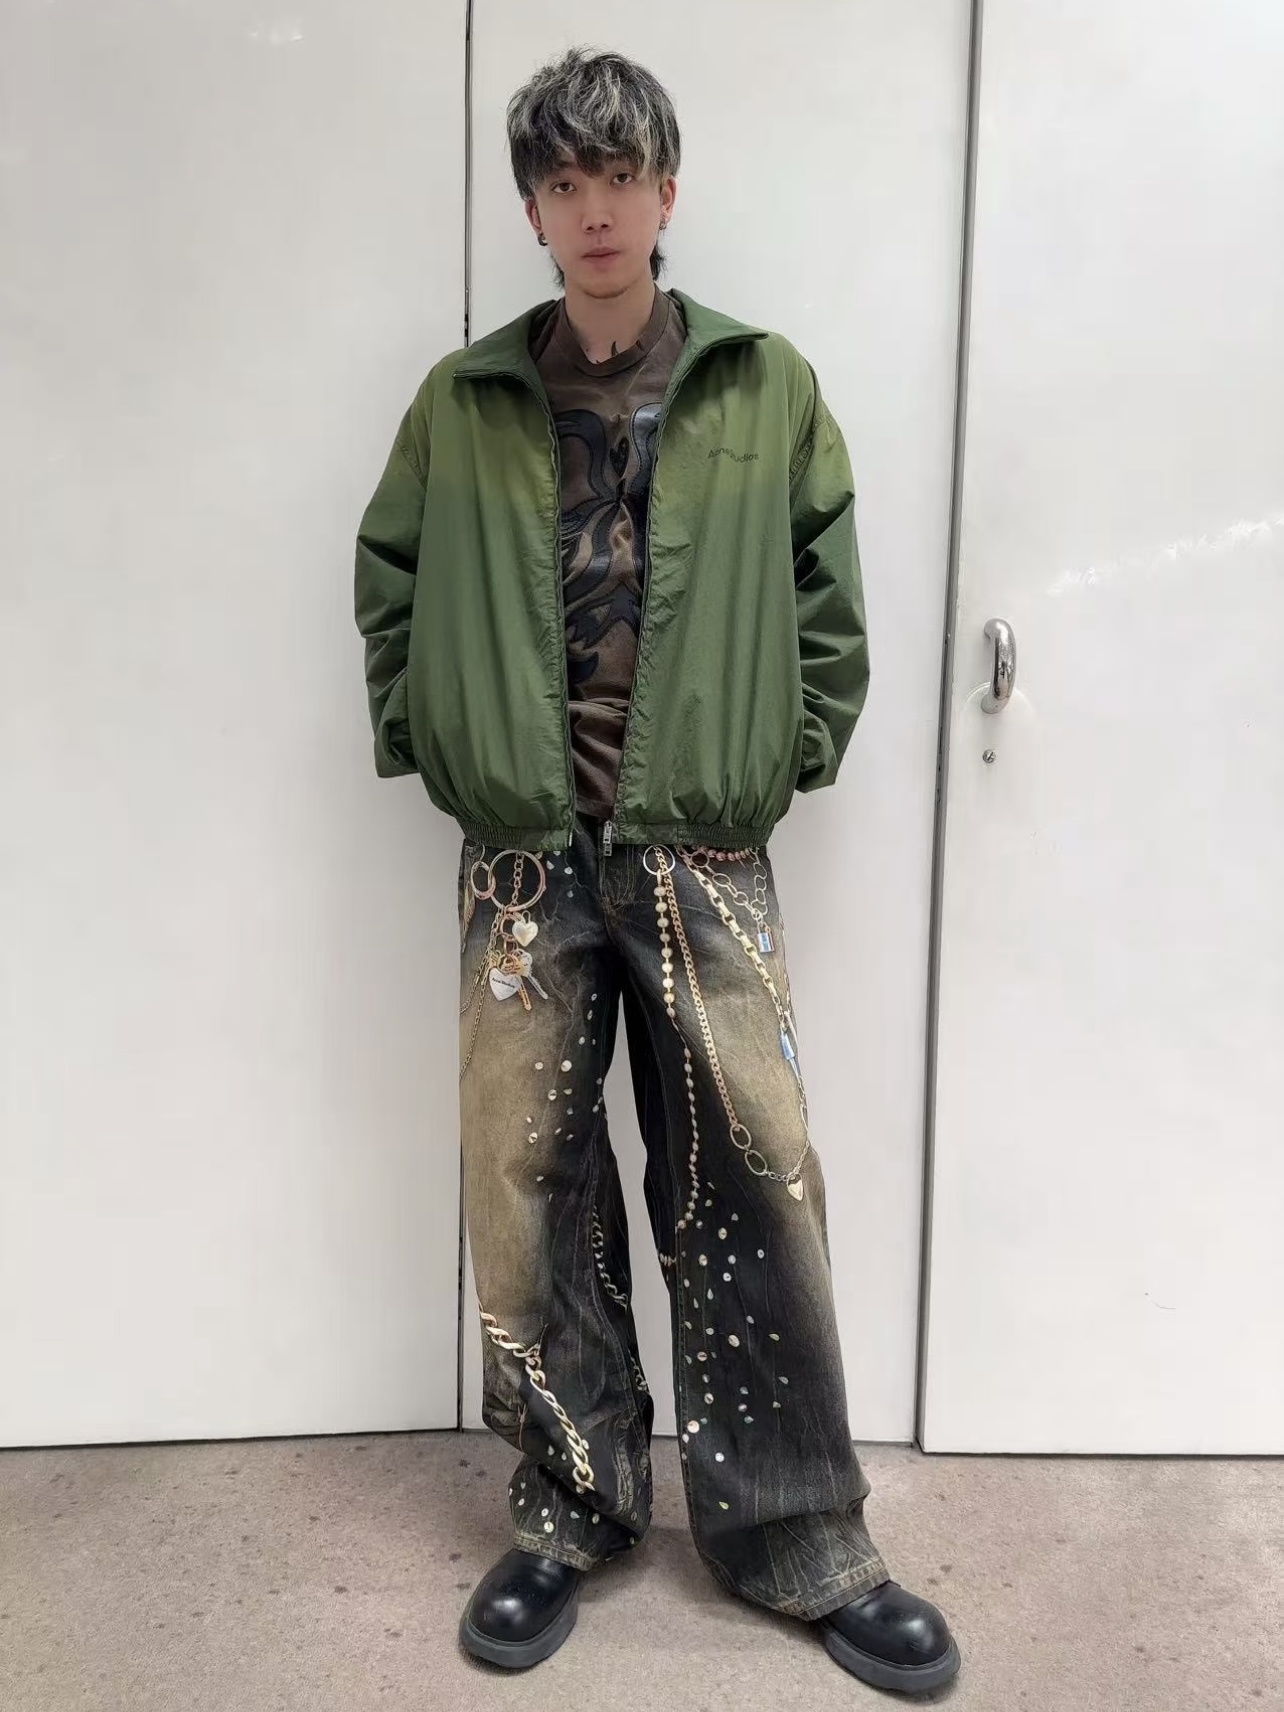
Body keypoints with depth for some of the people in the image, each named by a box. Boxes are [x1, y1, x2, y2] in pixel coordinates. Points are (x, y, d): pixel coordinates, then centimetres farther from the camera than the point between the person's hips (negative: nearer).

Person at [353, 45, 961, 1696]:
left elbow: (830, 595, 8)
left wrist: (796, 754, 2)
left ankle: (800, 1540, 18)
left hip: (703, 849, -1)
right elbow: (386, 584, 14)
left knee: (750, 1183, 1)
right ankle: (568, 1509, 24)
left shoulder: (767, 388, 6)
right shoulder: (462, 401, 7)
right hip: (522, 852, 2)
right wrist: (425, 744, 6)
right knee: (528, 1182, 5)